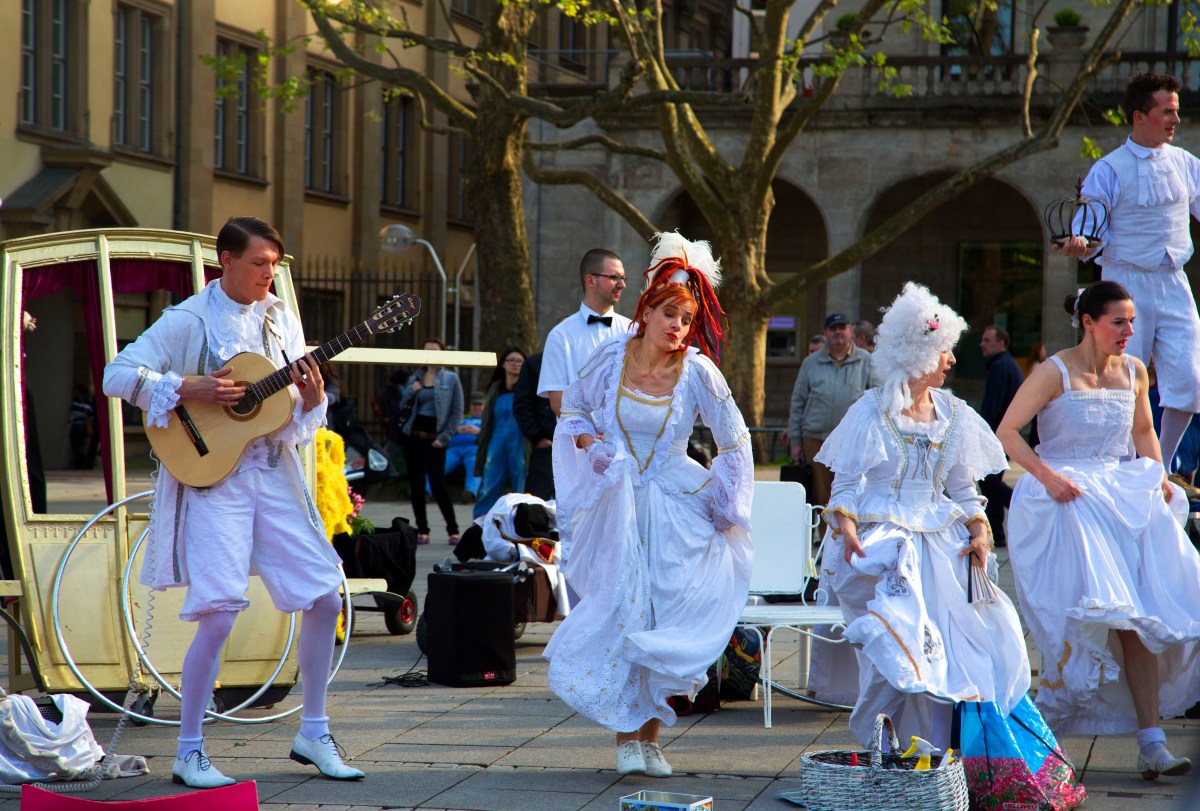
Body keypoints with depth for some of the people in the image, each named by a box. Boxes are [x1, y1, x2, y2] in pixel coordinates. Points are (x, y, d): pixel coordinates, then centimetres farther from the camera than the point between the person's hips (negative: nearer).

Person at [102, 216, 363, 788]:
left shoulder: (280, 320, 10)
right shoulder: (189, 321, -6)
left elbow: (297, 416, 13)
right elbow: (118, 375, -11)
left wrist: (310, 401, -9)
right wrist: (188, 388, -20)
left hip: (274, 474, 6)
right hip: (212, 478, -6)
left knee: (325, 599, 3)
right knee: (219, 615, -14)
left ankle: (313, 734, 18)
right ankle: (189, 753, 0)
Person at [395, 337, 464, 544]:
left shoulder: (451, 379, 0)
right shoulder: (414, 378, 11)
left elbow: (457, 411, -2)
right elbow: (402, 408, 11)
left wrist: (444, 437, -9)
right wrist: (410, 393, -8)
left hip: (434, 439, -4)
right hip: (413, 436, 4)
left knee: (437, 485, -12)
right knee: (416, 485, 5)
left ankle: (453, 530, -3)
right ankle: (422, 530, 11)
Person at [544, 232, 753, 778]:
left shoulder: (697, 371, -7)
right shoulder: (611, 357, -4)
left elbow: (735, 442, 2)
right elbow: (573, 408, 12)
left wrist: (718, 503, -1)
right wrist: (586, 439, -7)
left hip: (675, 508, 0)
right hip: (617, 504, 0)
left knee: (664, 617, -2)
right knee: (621, 612, -4)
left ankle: (650, 735, 9)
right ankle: (626, 736, 4)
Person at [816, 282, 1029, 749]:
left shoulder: (953, 415, 12)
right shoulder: (872, 413, -2)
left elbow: (963, 487, 17)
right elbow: (845, 482, -2)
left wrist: (979, 531, 1)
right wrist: (845, 526, -20)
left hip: (939, 539, 5)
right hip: (882, 536, -5)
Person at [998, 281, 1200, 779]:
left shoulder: (1134, 372, 9)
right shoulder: (1056, 373, -7)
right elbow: (1006, 433, -9)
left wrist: (1158, 476, 7)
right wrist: (1047, 476, -19)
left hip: (1125, 495, 5)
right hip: (1067, 497, -5)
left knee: (1139, 615, -7)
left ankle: (1150, 743, -9)